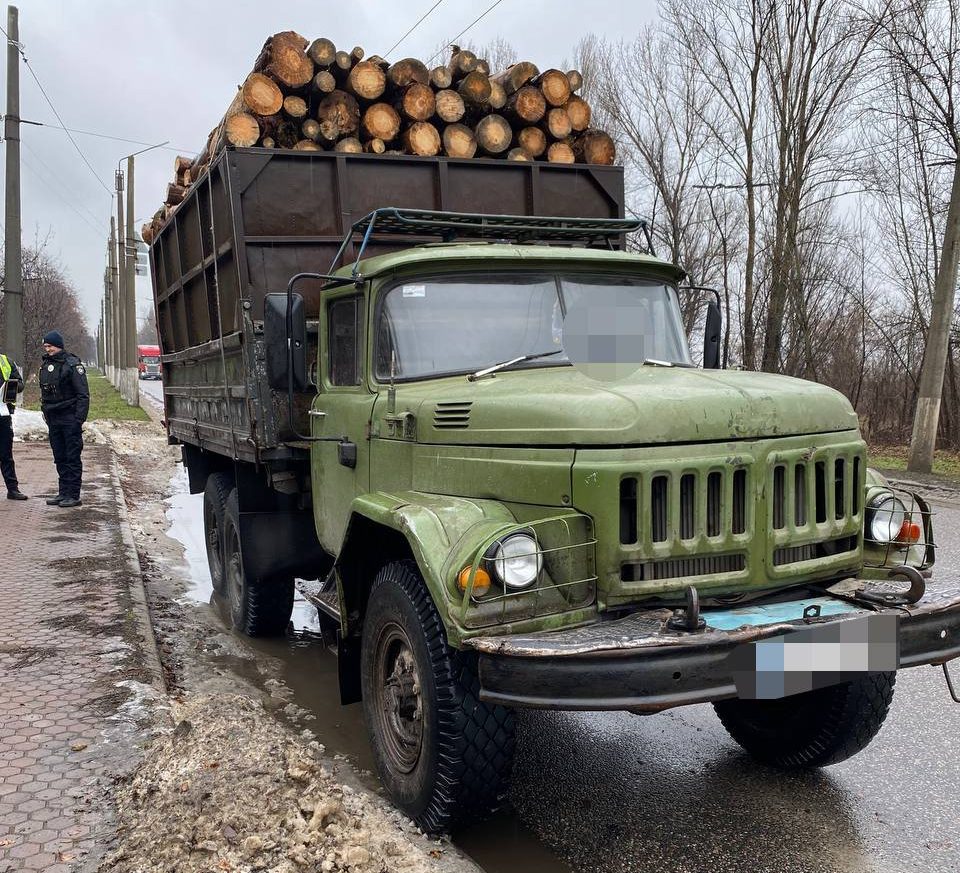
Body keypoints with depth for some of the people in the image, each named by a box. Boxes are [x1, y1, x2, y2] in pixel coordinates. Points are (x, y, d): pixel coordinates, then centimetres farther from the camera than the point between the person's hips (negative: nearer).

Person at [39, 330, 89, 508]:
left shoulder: (72, 365, -9)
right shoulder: (46, 365, 13)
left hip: (70, 418, -7)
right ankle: (63, 493, 17)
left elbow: (83, 394, -12)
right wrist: (45, 411, 14)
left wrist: (79, 419, -18)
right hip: (53, 419, 7)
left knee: (73, 458, -4)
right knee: (60, 458, 11)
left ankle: (73, 495, -2)